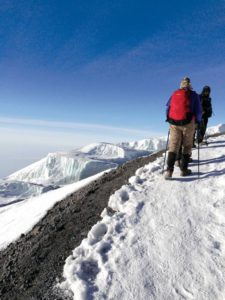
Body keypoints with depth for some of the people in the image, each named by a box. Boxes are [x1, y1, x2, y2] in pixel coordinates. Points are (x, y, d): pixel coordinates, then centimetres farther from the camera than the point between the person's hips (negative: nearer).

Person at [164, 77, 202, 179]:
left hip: (174, 124, 2)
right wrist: (198, 121, 19)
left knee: (173, 146, 4)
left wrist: (170, 119, 28)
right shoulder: (193, 95, 4)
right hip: (188, 123, -2)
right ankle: (183, 169, 12)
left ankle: (169, 170, -9)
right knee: (187, 146, 11)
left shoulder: (174, 94, 12)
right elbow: (198, 111, 2)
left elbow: (168, 108, 17)